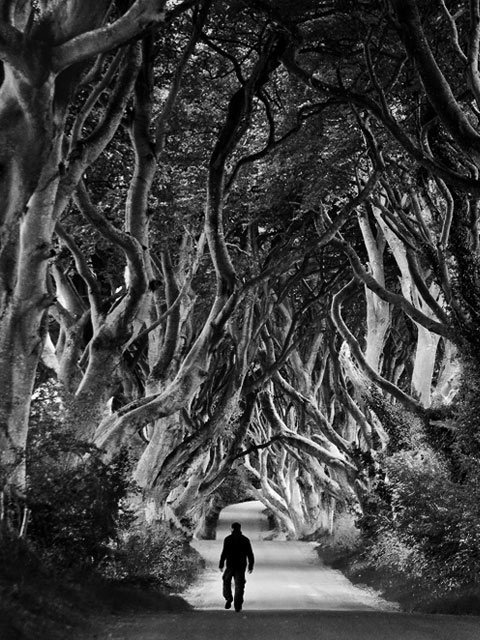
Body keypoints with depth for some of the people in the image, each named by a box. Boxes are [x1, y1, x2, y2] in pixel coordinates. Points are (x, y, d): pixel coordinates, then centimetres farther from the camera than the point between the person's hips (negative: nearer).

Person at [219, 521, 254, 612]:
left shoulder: (228, 539, -3)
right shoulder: (245, 540, 6)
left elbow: (224, 553, -10)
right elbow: (250, 554, 5)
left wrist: (221, 565, -6)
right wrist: (250, 566, 11)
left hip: (230, 565, -2)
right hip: (241, 565, 2)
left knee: (226, 581, 17)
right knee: (239, 585, 4)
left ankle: (228, 597, -4)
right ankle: (238, 606, -1)